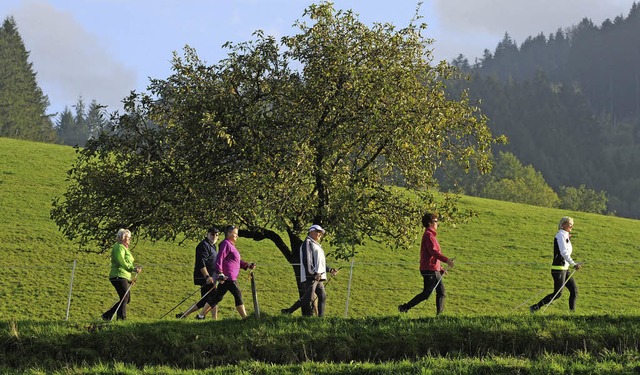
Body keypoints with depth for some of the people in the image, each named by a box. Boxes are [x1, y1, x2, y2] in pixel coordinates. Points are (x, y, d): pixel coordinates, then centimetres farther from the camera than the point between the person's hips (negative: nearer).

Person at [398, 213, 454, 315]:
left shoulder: (430, 235, 19)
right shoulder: (428, 235, -12)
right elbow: (433, 251, -24)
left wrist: (440, 268, 21)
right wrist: (446, 260, -29)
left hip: (434, 270, 10)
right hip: (429, 270, -10)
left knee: (442, 293, 7)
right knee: (426, 293, -7)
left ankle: (439, 314, 6)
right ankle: (404, 307, 0)